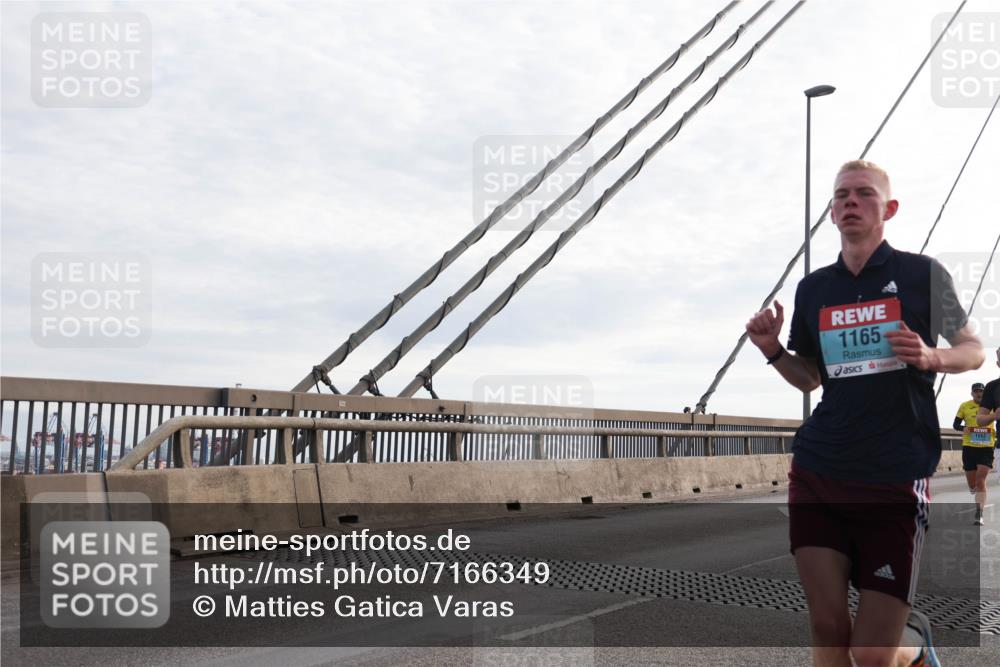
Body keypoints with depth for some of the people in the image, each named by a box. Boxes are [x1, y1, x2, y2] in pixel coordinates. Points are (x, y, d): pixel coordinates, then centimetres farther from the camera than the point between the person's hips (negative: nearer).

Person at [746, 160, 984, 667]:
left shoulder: (922, 273, 0)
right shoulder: (812, 288, 9)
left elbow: (974, 351, 8)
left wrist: (930, 357, -14)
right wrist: (773, 351, -2)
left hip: (896, 477, -3)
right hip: (817, 472, 3)